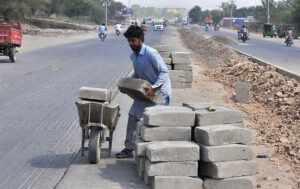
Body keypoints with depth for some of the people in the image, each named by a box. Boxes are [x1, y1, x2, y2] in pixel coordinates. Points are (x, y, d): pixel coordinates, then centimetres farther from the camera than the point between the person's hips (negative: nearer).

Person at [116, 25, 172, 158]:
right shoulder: (133, 56, 2)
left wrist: (154, 88, -33)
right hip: (145, 90, 8)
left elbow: (164, 72, -25)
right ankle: (129, 148, 12)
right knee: (133, 115, 4)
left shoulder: (151, 54, -24)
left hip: (160, 90, -8)